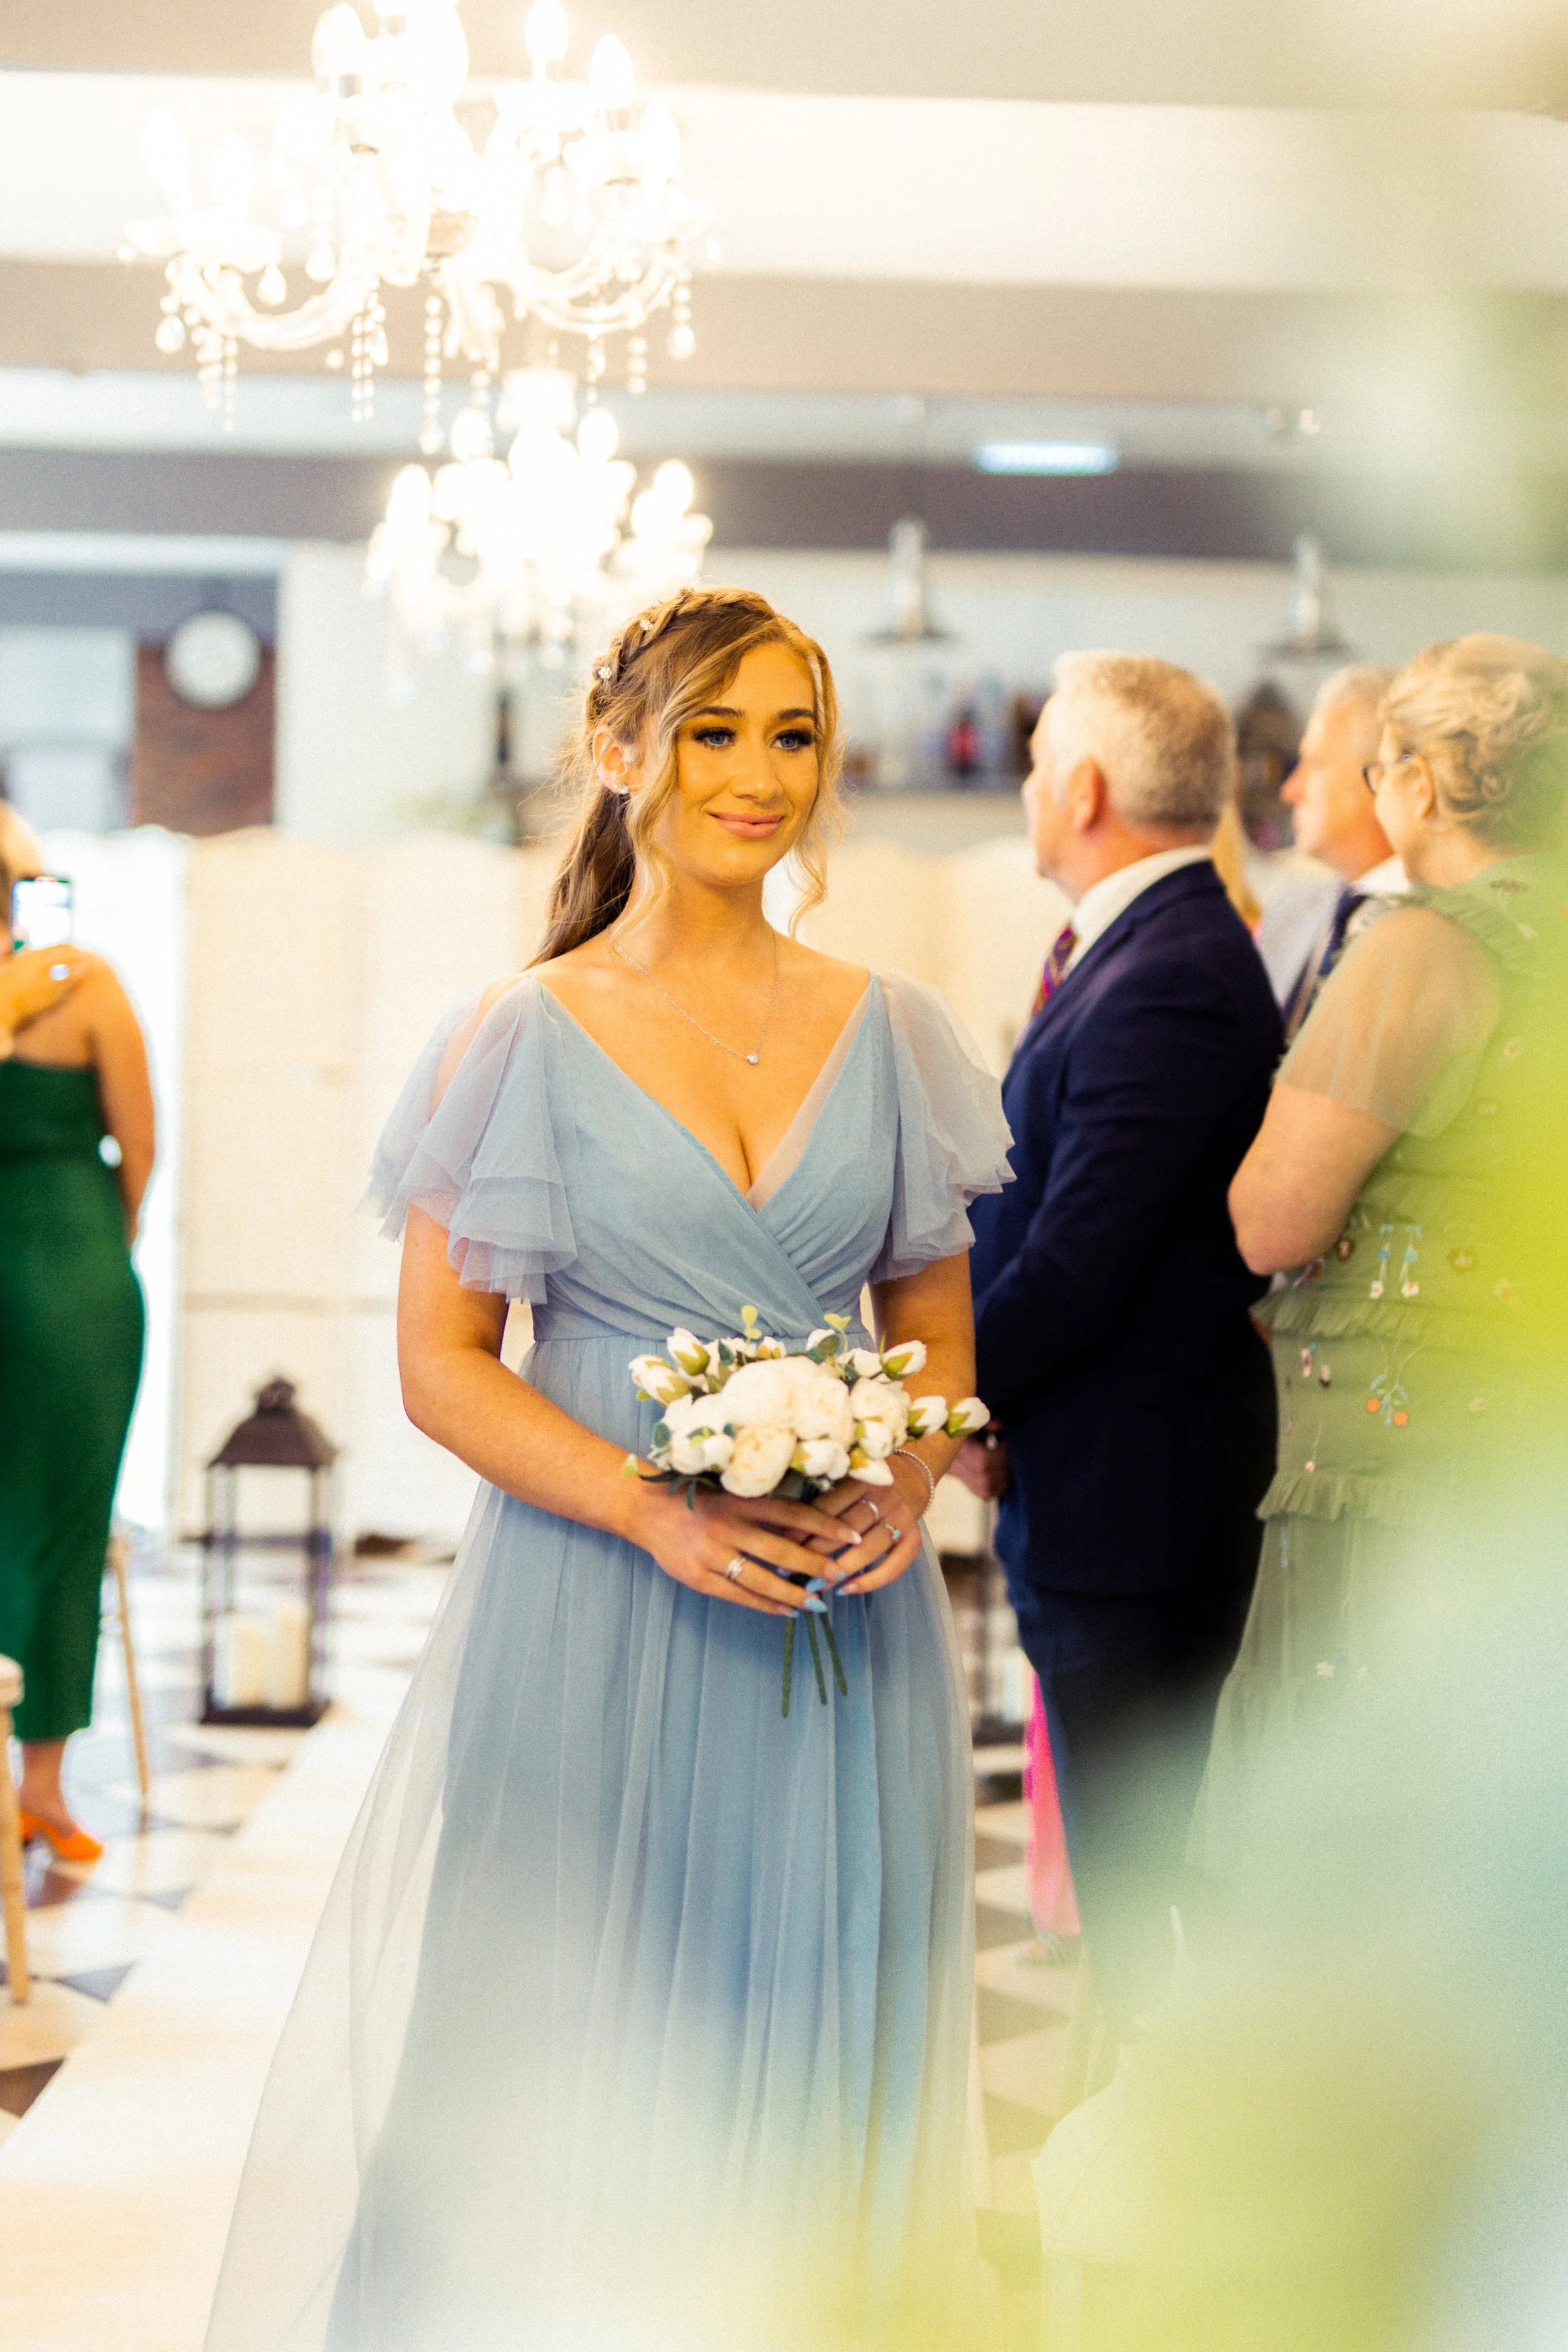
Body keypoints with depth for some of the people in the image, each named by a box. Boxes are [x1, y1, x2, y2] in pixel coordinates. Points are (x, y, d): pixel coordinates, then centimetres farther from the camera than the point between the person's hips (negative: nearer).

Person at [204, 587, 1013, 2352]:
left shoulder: (888, 1034, 8)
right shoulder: (527, 1037, -2)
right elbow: (441, 1363, -4)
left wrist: (910, 1477, -7)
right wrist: (658, 1511, -17)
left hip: (845, 1612, 3)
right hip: (594, 1614, -3)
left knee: (804, 2044, 9)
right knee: (573, 2056, 1)